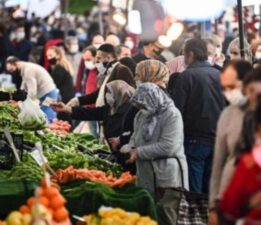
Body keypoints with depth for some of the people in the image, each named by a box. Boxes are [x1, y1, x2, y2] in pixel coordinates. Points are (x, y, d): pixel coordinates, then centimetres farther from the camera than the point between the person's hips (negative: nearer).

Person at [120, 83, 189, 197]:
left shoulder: (172, 115, -14)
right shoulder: (141, 115, 10)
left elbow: (168, 147, -22)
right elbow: (136, 136, 23)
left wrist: (139, 152, -18)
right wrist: (130, 147, -2)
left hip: (168, 176, -7)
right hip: (146, 175, 7)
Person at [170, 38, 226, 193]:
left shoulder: (187, 76, -9)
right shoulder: (219, 75, 6)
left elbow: (177, 109, -11)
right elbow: (227, 106, 12)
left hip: (195, 140, -5)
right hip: (217, 139, 5)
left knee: (193, 191, -2)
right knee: (211, 191, 11)